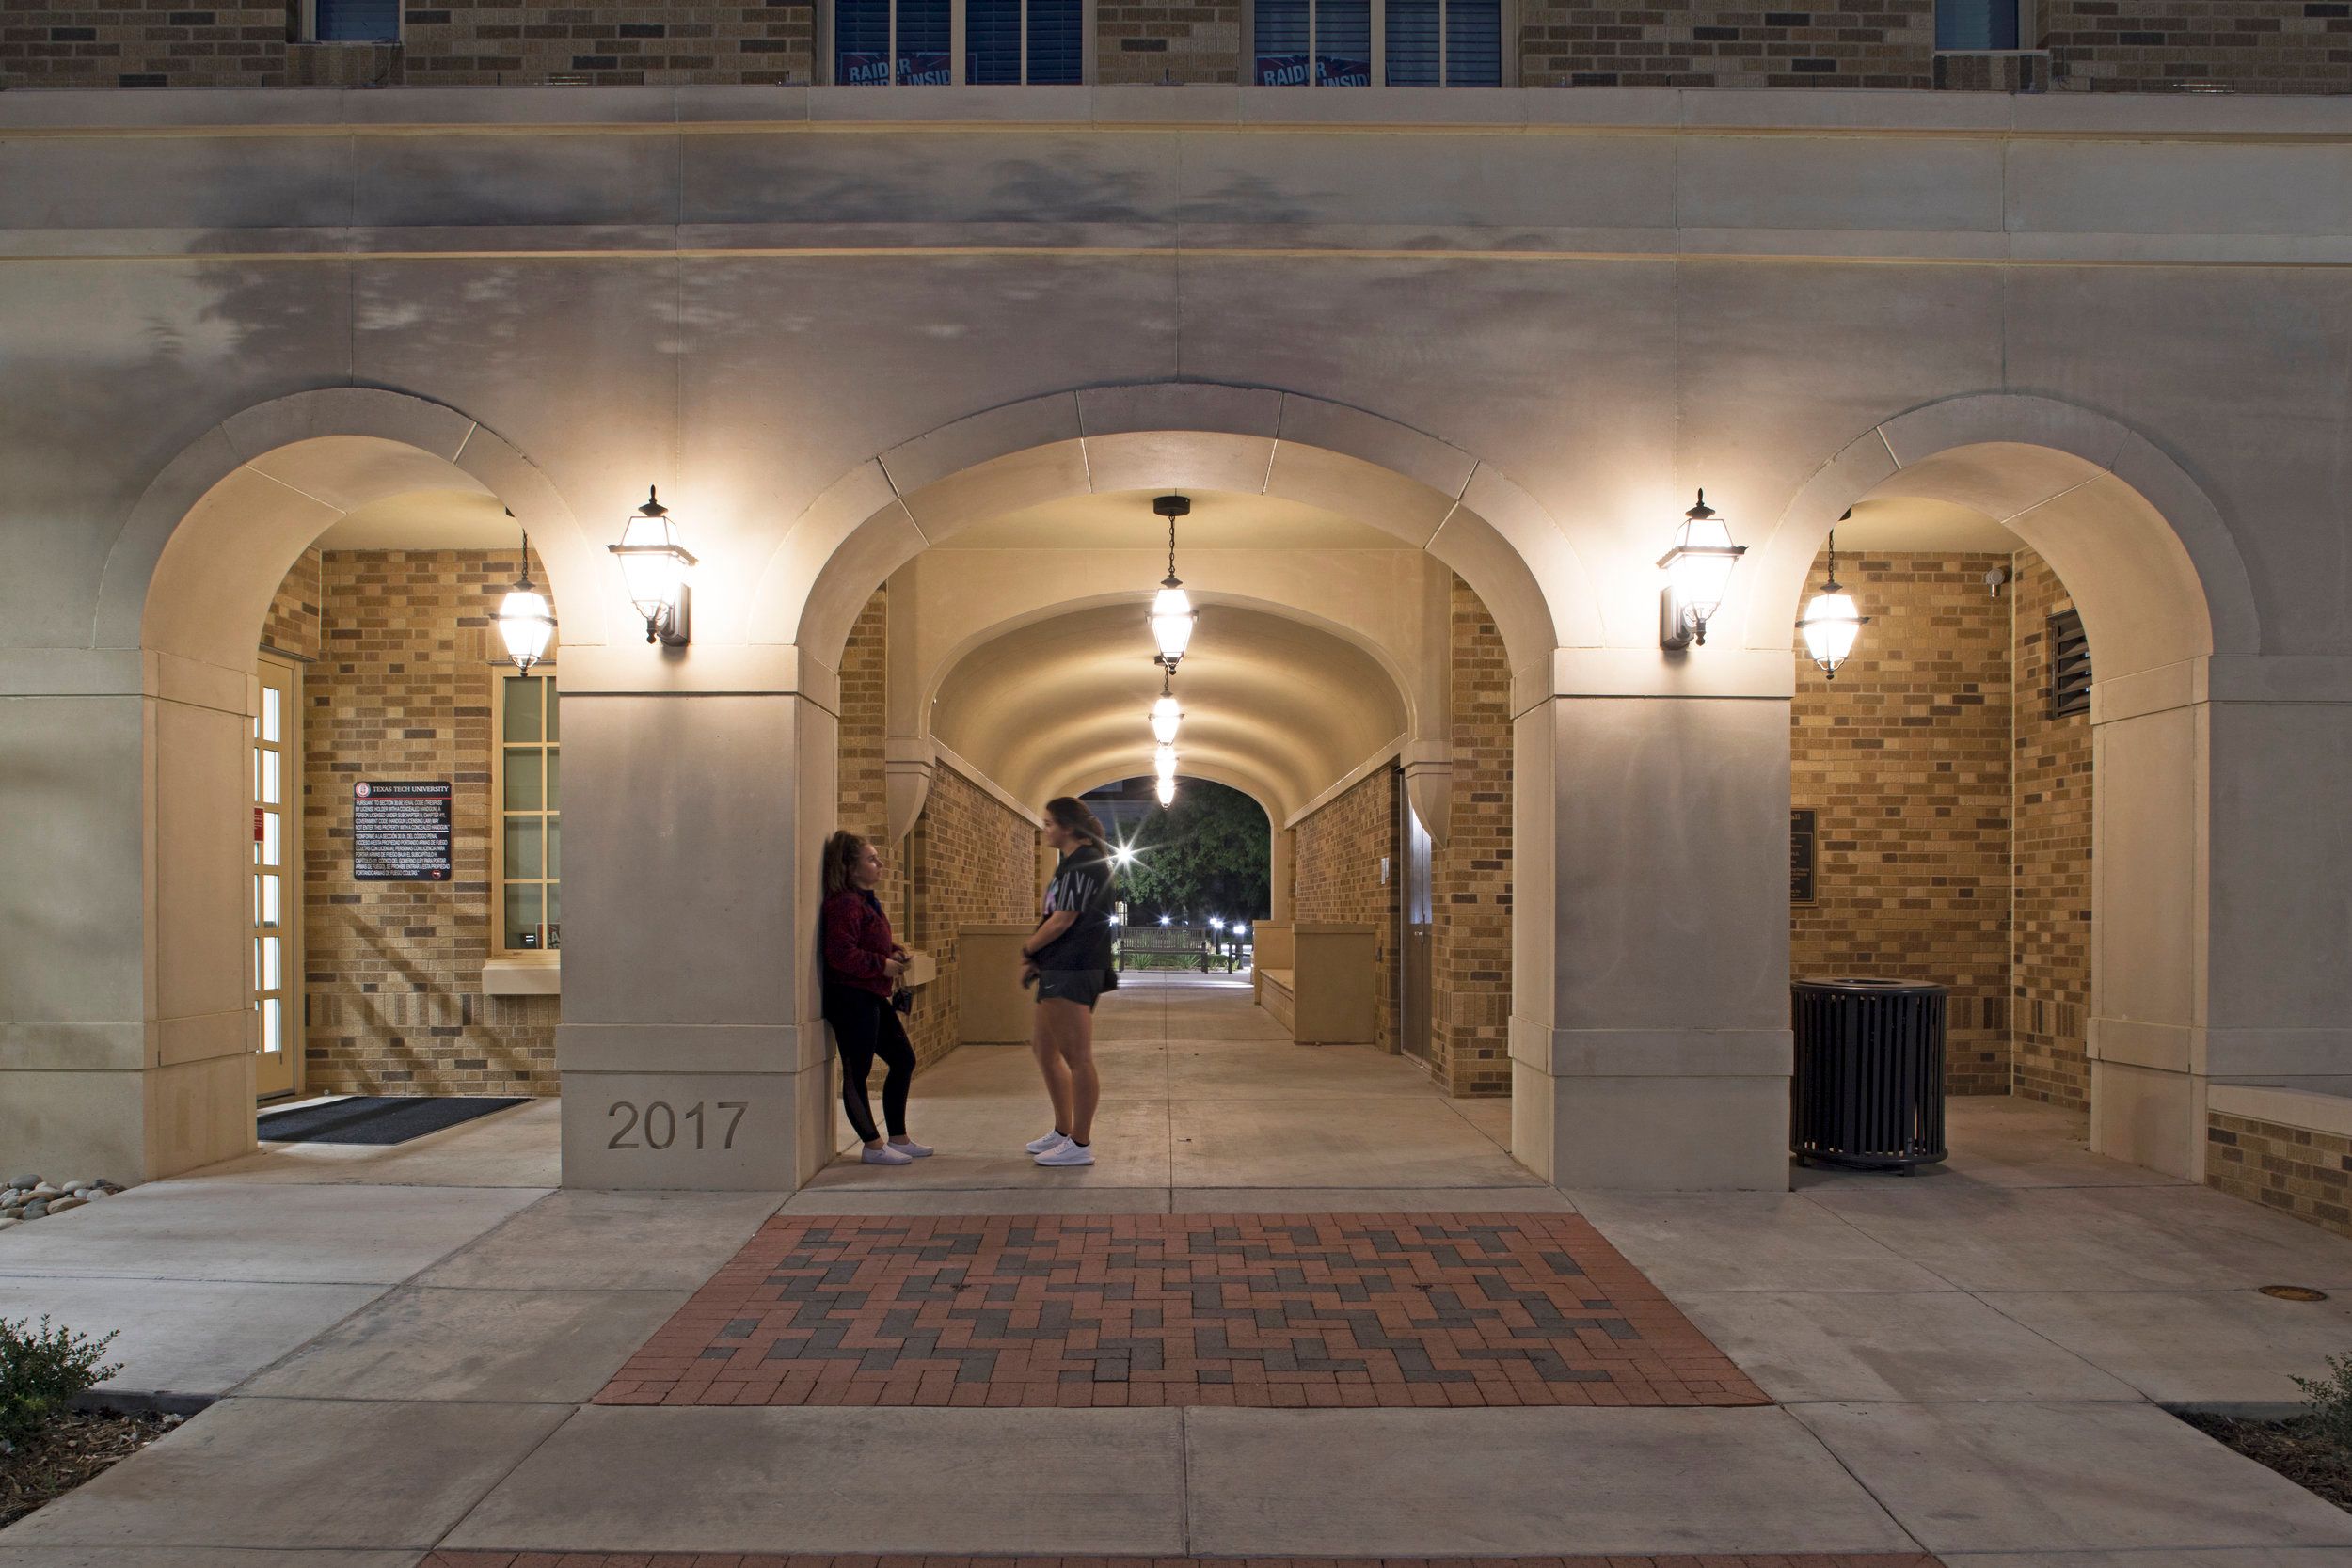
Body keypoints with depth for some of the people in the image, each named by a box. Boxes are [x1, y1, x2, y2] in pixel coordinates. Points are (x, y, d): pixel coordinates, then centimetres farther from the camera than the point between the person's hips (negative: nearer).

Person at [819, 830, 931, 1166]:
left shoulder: (866, 900, 16)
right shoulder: (844, 904, -17)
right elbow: (841, 954, -25)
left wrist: (895, 953, 9)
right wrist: (883, 964, -18)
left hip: (872, 997, 11)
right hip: (850, 997, -11)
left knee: (903, 1059, 14)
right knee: (857, 1071, -2)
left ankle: (899, 1139, 22)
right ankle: (873, 1146, 5)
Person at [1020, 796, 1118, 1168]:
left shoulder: (1084, 863, -14)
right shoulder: (1072, 863, 19)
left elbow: (1063, 920, -19)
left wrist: (1027, 949, -5)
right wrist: (1034, 956, 4)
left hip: (1073, 972, -12)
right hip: (1060, 971, 12)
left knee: (1077, 1057, -5)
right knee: (1043, 1047, 18)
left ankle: (1080, 1145, 1)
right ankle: (1063, 1132, 29)